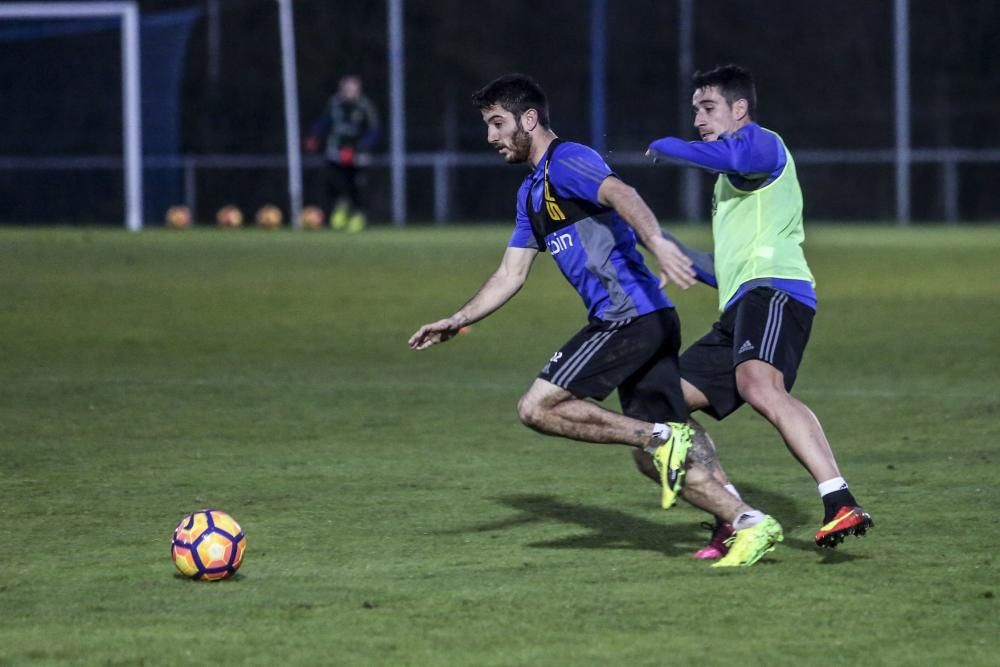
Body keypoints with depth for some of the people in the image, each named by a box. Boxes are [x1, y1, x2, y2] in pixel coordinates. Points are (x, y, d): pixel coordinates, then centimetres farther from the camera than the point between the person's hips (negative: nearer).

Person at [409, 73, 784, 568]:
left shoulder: (567, 162, -6)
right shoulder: (532, 192, 23)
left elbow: (621, 195, -27)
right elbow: (510, 275, 28)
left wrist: (656, 242, -45)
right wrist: (457, 322, 19)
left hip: (630, 316, -10)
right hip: (651, 323, 10)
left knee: (537, 408, -10)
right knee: (661, 461, 5)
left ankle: (661, 437, -12)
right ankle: (750, 523, -1)